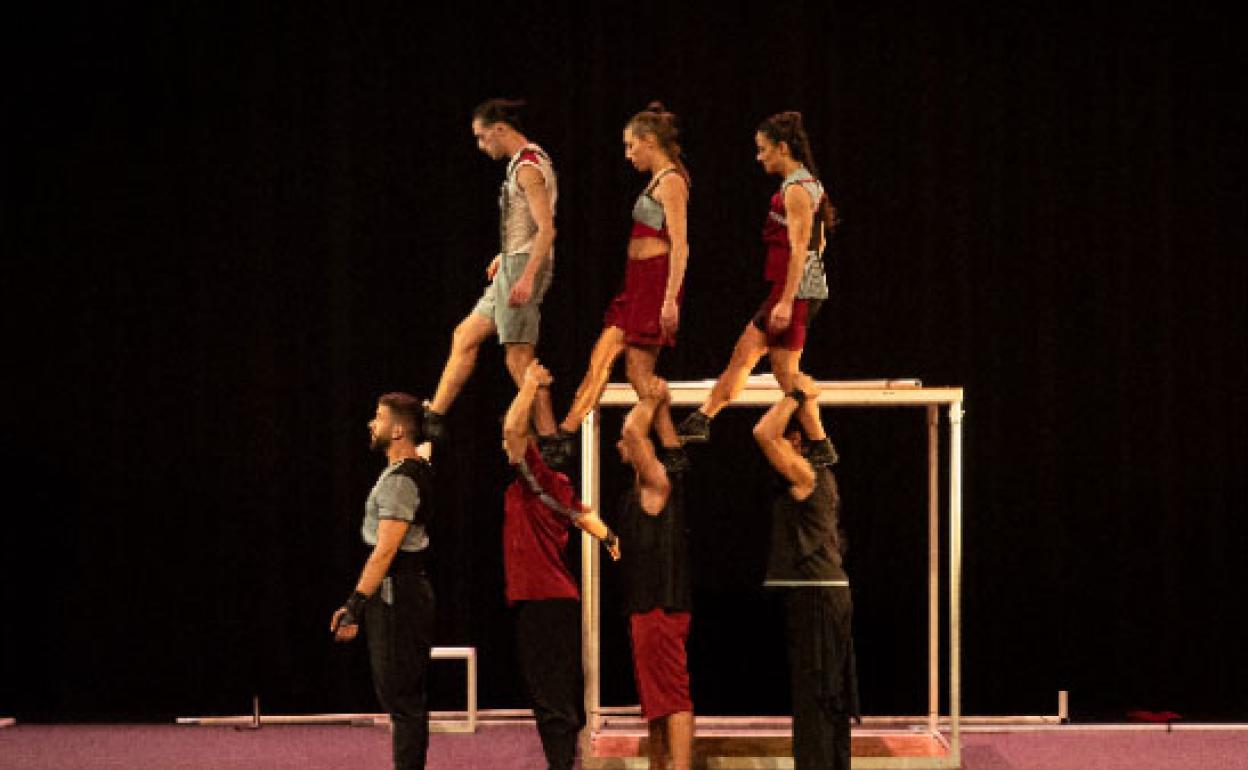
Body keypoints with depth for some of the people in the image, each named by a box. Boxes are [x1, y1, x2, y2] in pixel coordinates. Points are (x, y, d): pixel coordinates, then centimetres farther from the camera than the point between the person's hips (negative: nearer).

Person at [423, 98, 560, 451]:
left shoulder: (527, 167, -15)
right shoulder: (527, 161, 16)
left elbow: (546, 229, -22)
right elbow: (533, 225, 25)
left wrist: (527, 278, -28)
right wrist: (506, 254, 27)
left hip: (523, 265, -11)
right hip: (514, 265, 11)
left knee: (519, 359, -10)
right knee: (465, 336, 15)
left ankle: (549, 438, -8)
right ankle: (434, 418, 20)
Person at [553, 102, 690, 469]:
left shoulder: (671, 181, -11)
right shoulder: (658, 181, 17)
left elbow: (680, 245, -18)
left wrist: (671, 300, -23)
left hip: (657, 278, -9)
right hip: (638, 281, 9)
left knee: (638, 370, -8)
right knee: (601, 357, 5)